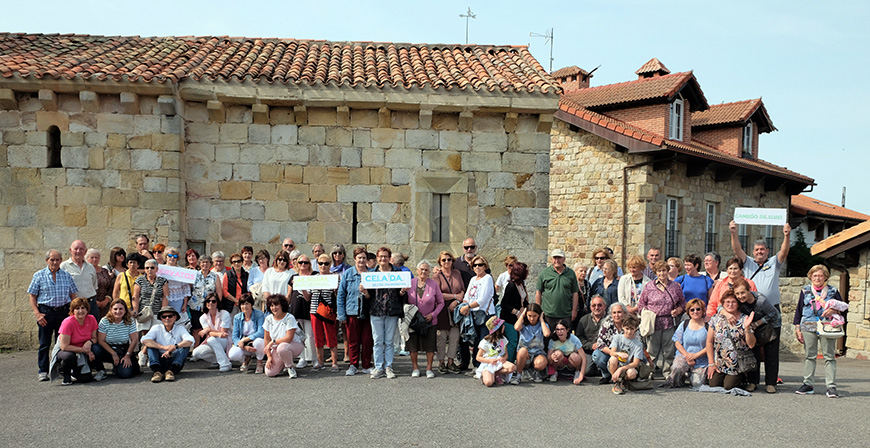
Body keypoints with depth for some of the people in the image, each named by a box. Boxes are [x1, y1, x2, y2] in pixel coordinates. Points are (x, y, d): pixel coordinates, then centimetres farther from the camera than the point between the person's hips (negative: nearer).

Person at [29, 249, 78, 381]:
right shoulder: (39, 275, 3)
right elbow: (32, 296, 2)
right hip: (46, 311, -2)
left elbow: (73, 296, 13)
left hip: (64, 311, 2)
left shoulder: (66, 275, 10)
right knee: (44, 343, 2)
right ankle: (43, 370, 10)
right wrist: (37, 313, -9)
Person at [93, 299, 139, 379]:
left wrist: (128, 356, -12)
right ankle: (101, 371, -5)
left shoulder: (129, 321, -8)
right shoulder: (104, 321, -10)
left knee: (125, 373, -23)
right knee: (95, 349, -33)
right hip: (108, 349, 0)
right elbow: (101, 340, -12)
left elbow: (134, 340, -6)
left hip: (123, 351, 0)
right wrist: (113, 354, -17)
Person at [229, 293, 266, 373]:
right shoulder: (237, 318, -1)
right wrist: (245, 347, -23)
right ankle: (246, 359, 12)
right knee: (232, 355, -27)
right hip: (243, 345, 3)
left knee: (258, 341, -39)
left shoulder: (259, 315, -13)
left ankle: (259, 362, -6)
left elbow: (261, 333, -24)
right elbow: (235, 337, -4)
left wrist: (244, 340, -25)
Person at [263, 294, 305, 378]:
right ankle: (284, 363, 19)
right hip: (276, 348, 5)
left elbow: (289, 338, -22)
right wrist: (269, 356, -5)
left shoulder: (289, 318, -16)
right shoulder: (268, 319, 0)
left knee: (281, 348, -41)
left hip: (294, 345, -5)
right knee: (269, 373, -13)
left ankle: (290, 367, -12)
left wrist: (273, 342, -21)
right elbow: (266, 339, 2)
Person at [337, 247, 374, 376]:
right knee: (353, 340, 4)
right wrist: (341, 314, -1)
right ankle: (353, 365, 17)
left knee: (367, 340, 4)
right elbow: (341, 295, 4)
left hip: (368, 312, 1)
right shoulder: (347, 274, 5)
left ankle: (366, 365, 17)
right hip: (352, 312, 0)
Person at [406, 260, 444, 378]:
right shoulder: (410, 283, 0)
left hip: (429, 321, -1)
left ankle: (429, 368, 17)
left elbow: (441, 303, 3)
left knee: (430, 345, 3)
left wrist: (432, 314, -9)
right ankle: (415, 367, 23)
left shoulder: (434, 284, -2)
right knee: (413, 344, 6)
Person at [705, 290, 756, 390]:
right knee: (713, 385, -9)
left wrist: (747, 327, -25)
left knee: (729, 386, -11)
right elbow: (709, 342, 2)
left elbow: (751, 345, -10)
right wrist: (711, 364, -1)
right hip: (719, 364, 2)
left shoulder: (744, 320, -5)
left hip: (738, 365, -2)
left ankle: (742, 378, 20)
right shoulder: (715, 319, 0)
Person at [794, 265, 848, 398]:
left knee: (829, 356, -2)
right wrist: (797, 328, 5)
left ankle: (831, 386, 1)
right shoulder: (805, 290, 11)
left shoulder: (832, 291, 8)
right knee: (809, 356, 5)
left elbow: (842, 306, 11)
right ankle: (808, 384, 11)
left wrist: (833, 310, -12)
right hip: (808, 327, 1)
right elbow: (798, 310, 11)